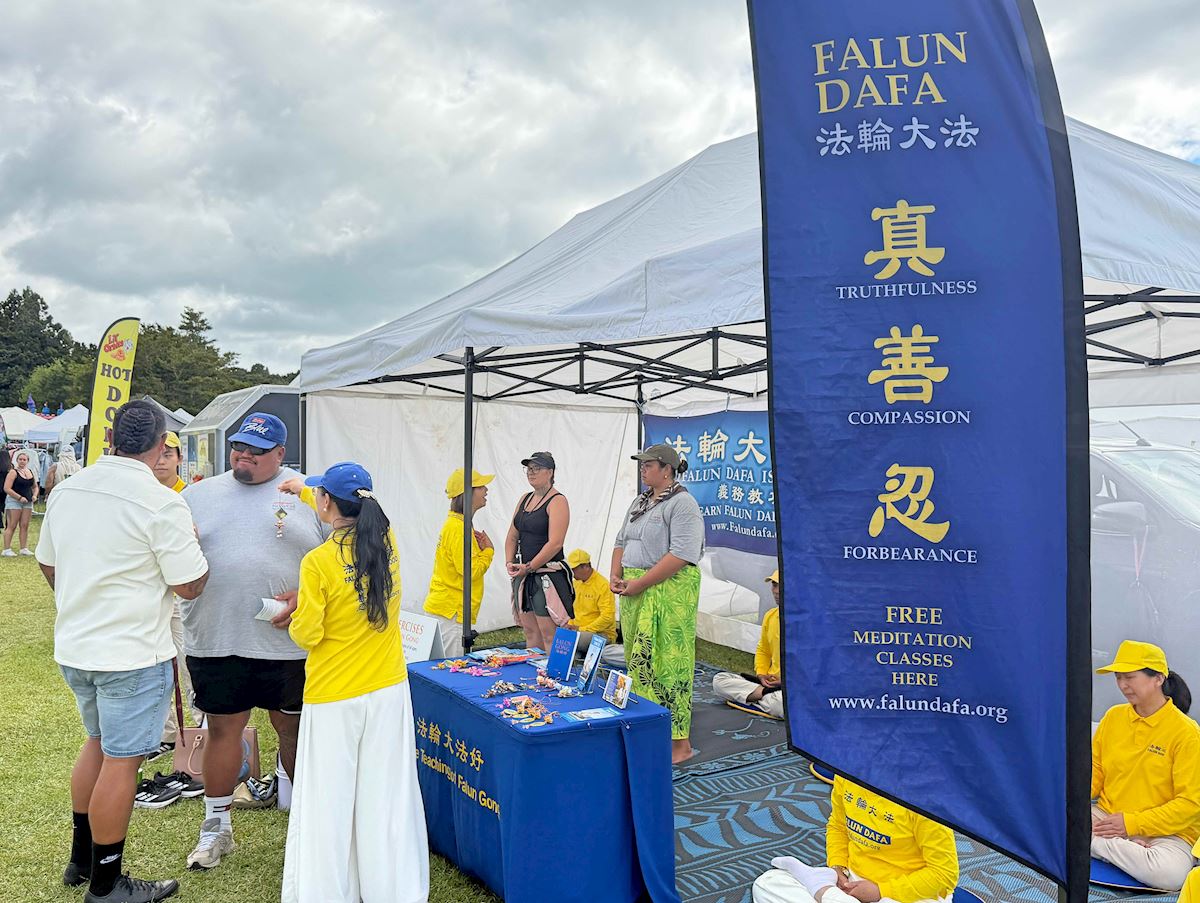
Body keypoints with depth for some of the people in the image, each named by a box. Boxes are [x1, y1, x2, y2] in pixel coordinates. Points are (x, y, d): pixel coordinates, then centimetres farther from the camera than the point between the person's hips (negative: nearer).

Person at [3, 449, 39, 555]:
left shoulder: (31, 472, 11)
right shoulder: (13, 472, -7)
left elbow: (35, 486, 24)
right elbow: (7, 488, -14)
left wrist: (34, 495, 4)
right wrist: (20, 497, -17)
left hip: (28, 502, 6)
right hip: (14, 500, -6)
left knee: (25, 525, 7)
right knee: (12, 526, -5)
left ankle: (24, 548, 11)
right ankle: (6, 550, -1)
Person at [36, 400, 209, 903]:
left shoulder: (67, 489, 2)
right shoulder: (161, 503, -20)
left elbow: (48, 564, 14)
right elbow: (190, 586, -16)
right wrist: (193, 544, 3)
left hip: (73, 648, 7)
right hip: (132, 654, -7)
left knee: (98, 743, 24)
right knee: (121, 760, 5)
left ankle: (80, 859, 36)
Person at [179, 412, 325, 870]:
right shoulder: (198, 495, 8)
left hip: (287, 642, -2)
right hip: (214, 641, 2)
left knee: (293, 729, 12)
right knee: (223, 729, 13)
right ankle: (216, 826, 29)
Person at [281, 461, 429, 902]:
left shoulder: (317, 562, -16)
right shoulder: (387, 541, -2)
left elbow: (307, 635, -10)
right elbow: (355, 517, 20)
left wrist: (295, 618, 12)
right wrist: (302, 490, 29)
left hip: (333, 699, -4)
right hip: (388, 690, 5)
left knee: (329, 803, 8)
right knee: (385, 797, 13)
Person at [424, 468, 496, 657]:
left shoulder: (458, 523, 14)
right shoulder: (457, 528, -17)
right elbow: (471, 570, -20)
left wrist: (480, 548, 1)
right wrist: (488, 550, -6)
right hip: (450, 611, -10)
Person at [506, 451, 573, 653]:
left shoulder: (557, 501, -9)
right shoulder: (525, 499, 15)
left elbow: (555, 543, -17)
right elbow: (512, 537, 18)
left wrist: (529, 567, -16)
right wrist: (509, 563, 2)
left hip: (548, 574, -8)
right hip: (524, 575, 8)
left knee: (549, 635, -8)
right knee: (530, 632, 11)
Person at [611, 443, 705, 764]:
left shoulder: (682, 503, -10)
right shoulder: (640, 502, 18)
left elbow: (681, 555, -20)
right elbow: (621, 541, 24)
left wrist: (639, 584, -19)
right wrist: (616, 575, 6)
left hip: (668, 590, -9)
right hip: (635, 591, 9)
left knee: (666, 662, -8)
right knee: (639, 659, 11)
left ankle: (679, 744, 0)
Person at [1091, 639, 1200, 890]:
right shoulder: (1113, 716, 6)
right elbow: (1095, 771, 12)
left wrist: (1132, 823, -17)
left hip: (1163, 833, -4)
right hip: (1104, 819, 4)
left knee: (1171, 874, -37)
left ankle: (1098, 844, -16)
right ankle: (1125, 850, -12)